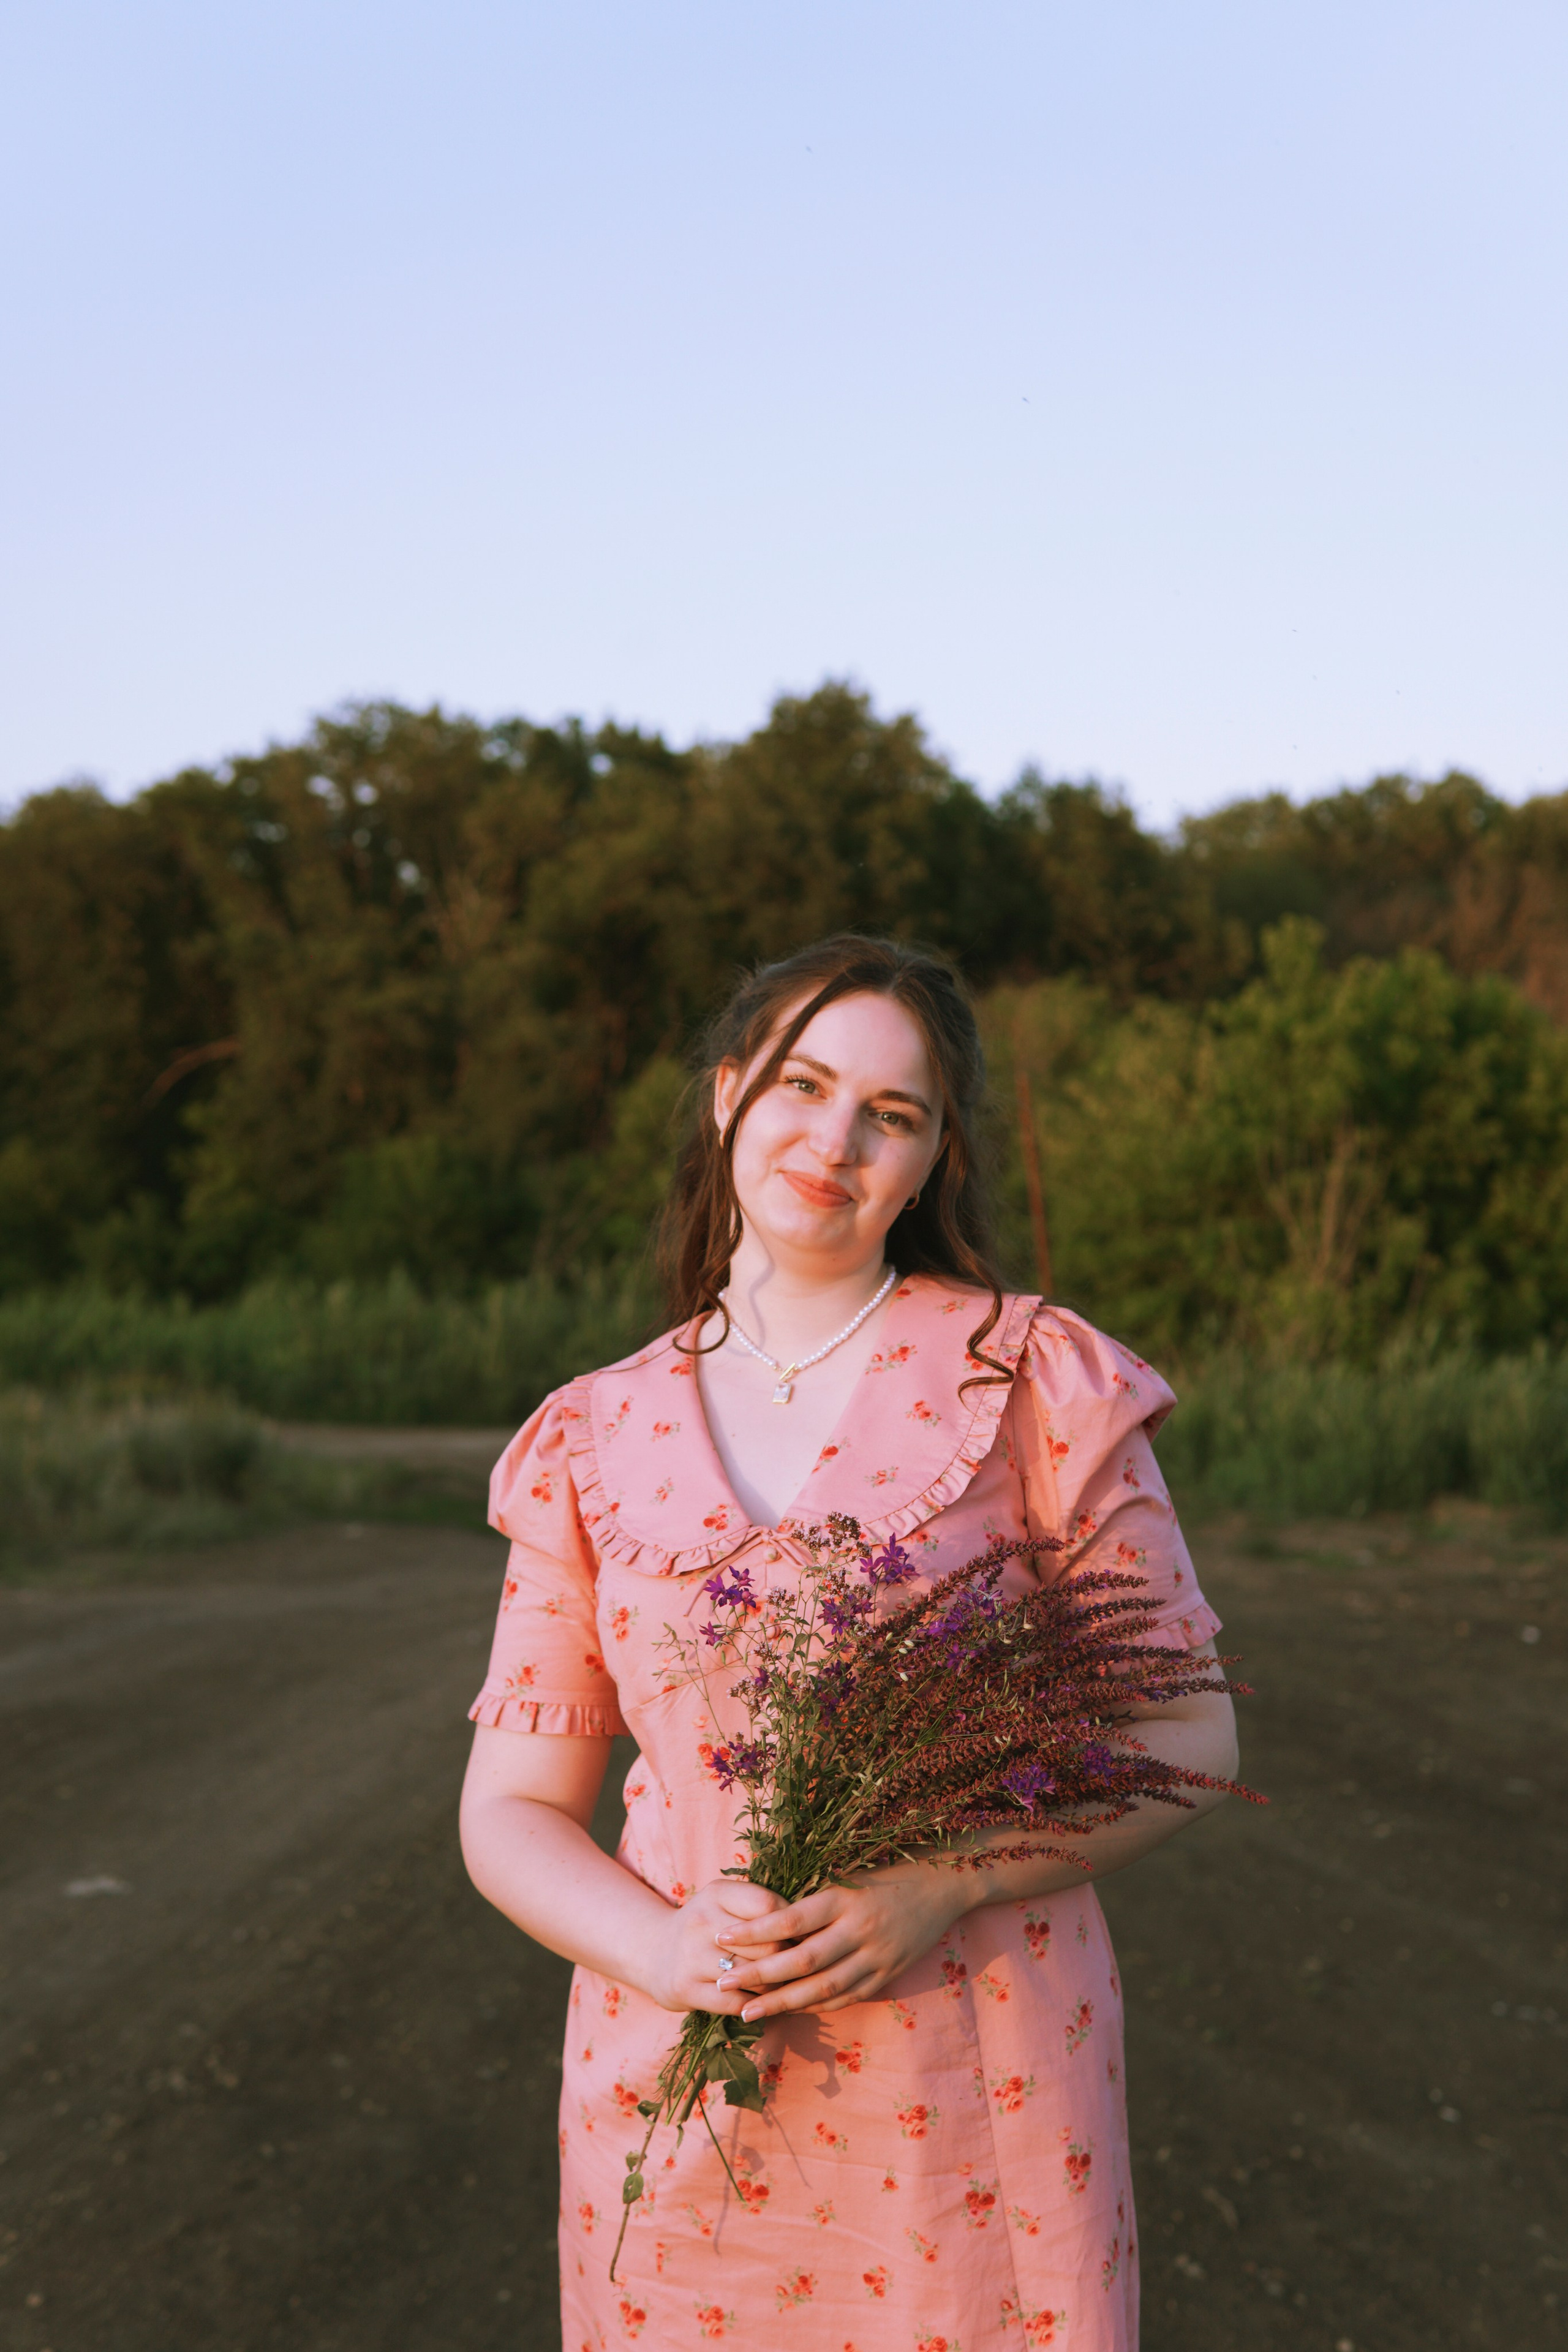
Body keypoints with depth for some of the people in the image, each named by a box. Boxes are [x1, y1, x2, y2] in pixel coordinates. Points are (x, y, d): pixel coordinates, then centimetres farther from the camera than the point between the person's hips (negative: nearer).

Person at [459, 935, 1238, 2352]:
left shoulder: (1037, 1383, -4)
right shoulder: (595, 1443, 3)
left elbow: (1186, 1737, -3)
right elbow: (512, 1813, 5)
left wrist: (940, 1887, -18)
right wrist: (668, 1954, -15)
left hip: (973, 2095, -2)